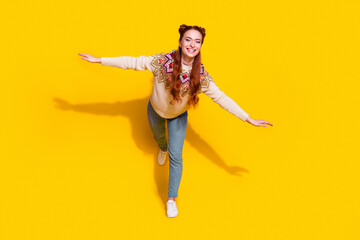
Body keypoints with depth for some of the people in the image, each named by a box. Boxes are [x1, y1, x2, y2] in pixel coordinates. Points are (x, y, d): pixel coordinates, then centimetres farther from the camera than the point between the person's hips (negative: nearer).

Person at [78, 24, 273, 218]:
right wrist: (99, 60, -25)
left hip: (178, 116, -1)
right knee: (158, 136, 30)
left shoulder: (201, 76, -28)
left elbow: (221, 98, -21)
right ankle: (163, 149, 70)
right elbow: (133, 62, -25)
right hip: (156, 110, 1)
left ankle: (171, 199, 12)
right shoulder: (162, 61, -32)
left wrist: (248, 119, -23)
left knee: (176, 156, -5)